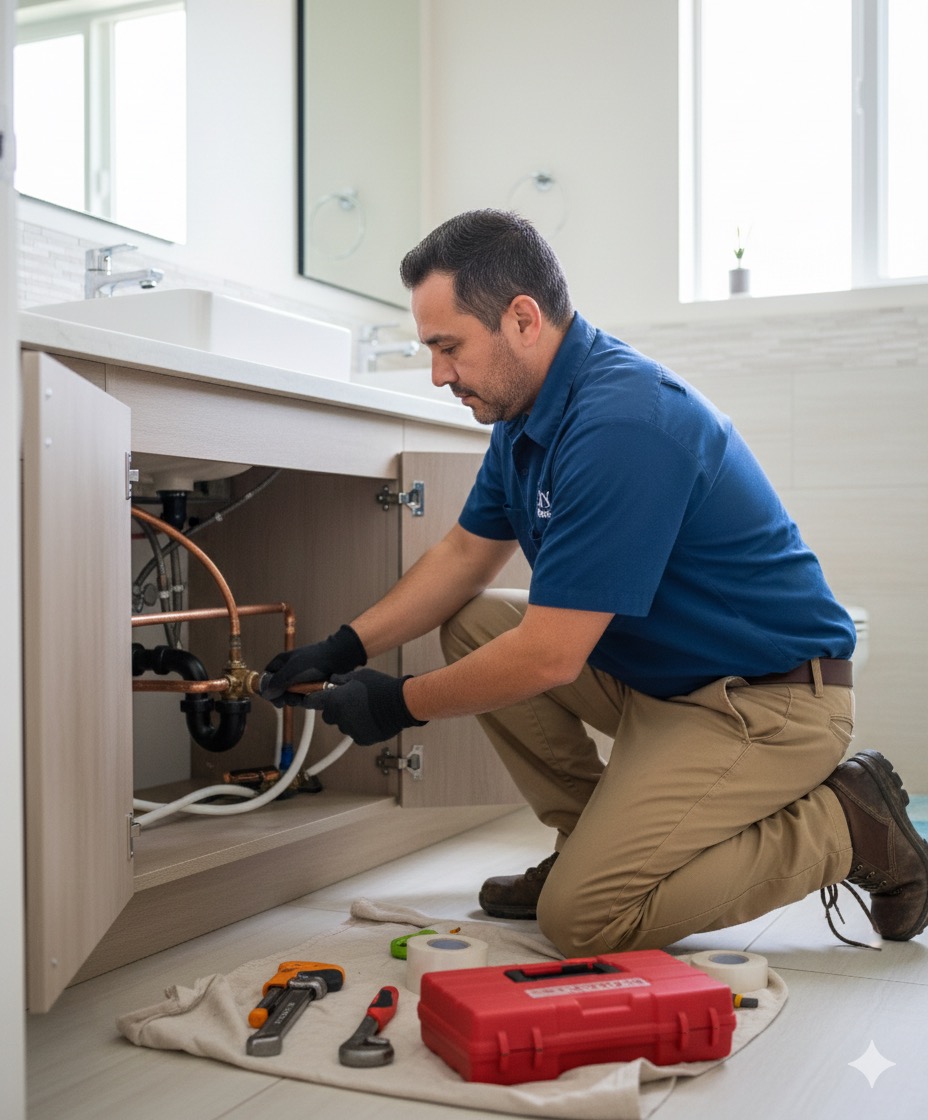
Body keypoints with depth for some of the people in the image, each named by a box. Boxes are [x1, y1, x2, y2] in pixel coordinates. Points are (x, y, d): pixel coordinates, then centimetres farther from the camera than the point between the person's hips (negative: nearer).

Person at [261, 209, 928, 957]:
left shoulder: (620, 424, -28)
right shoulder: (529, 411, 4)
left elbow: (549, 656, -27)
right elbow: (468, 552, 14)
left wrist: (401, 704, -13)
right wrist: (345, 650, 4)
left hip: (769, 698, -9)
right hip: (656, 669, 10)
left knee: (583, 919, -15)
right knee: (470, 625, 2)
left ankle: (848, 826, -1)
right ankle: (590, 839, 11)